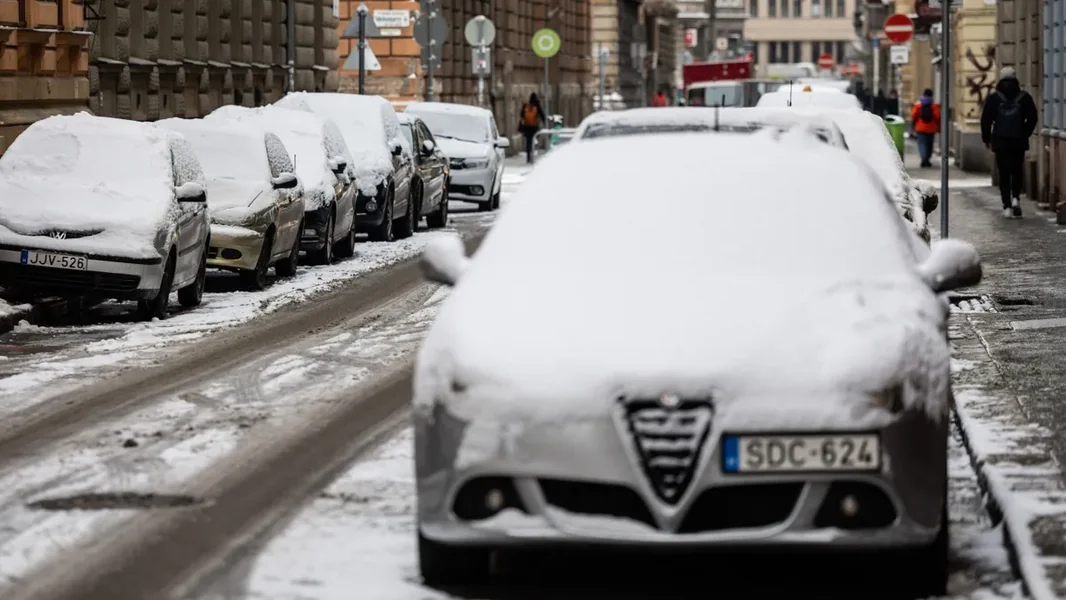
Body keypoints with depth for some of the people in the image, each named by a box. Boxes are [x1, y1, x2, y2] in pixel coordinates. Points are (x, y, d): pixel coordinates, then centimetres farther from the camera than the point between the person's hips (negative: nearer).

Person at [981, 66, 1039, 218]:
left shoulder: (993, 98, -2)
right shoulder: (1024, 97, 0)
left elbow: (986, 120, -3)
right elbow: (1032, 119, 1)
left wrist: (987, 139, 9)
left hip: (1000, 142, 0)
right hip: (1019, 141, 1)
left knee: (1004, 173, 5)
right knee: (1017, 171, 13)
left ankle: (1007, 206, -1)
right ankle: (1016, 197, -9)